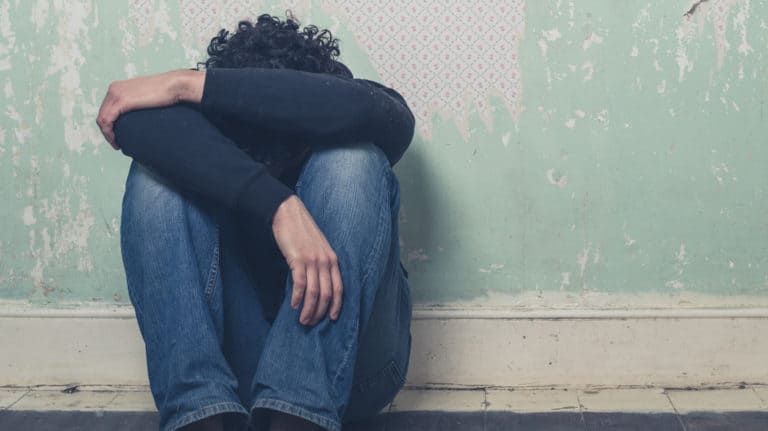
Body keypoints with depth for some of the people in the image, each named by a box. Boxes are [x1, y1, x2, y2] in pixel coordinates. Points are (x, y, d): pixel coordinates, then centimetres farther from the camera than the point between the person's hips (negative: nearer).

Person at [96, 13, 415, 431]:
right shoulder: (207, 127, -7)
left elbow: (362, 109, -33)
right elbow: (137, 121, -30)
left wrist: (186, 83, -29)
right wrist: (279, 205, -43)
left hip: (349, 358, -1)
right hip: (232, 363, 1)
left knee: (353, 157, -24)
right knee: (157, 169, -19)